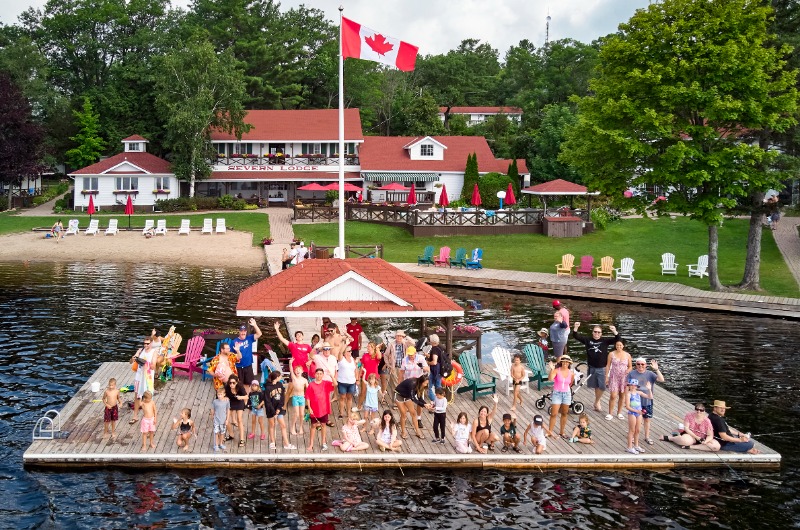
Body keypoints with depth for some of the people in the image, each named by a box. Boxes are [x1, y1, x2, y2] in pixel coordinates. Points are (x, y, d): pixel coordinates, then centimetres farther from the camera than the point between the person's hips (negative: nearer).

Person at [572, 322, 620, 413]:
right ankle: (598, 401, 32)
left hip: (602, 368, -2)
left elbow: (617, 339, -12)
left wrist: (615, 332, -33)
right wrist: (576, 328, -23)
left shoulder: (605, 340, -5)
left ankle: (596, 402, 16)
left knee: (602, 387, -3)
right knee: (596, 386, 15)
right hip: (592, 367, 2)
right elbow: (576, 336, -5)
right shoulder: (587, 340, -1)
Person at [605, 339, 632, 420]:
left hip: (624, 378, 2)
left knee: (622, 395, 8)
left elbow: (630, 367, 8)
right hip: (614, 377, -2)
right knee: (613, 396, -8)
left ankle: (619, 413, 24)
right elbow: (608, 366, 2)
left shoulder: (627, 355, 1)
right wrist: (606, 377, -1)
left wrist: (627, 371, -14)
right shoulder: (611, 354, -2)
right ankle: (610, 413, 3)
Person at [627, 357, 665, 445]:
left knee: (647, 419, 12)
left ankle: (647, 437, 27)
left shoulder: (650, 374, -5)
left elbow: (661, 380, -15)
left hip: (647, 401, 1)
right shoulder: (632, 374, -6)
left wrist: (656, 369, -27)